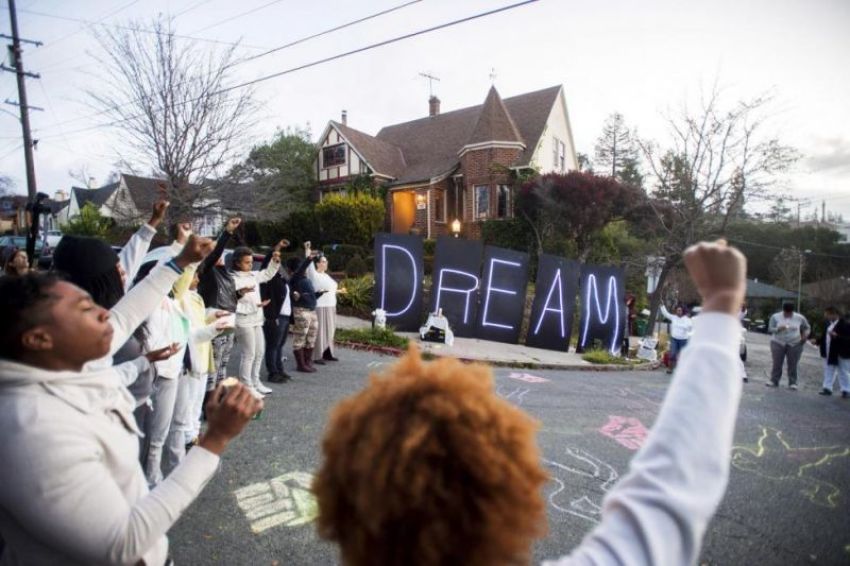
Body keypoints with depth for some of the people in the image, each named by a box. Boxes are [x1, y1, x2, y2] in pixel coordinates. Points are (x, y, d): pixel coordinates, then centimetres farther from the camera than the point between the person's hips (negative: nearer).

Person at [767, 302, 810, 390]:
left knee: (793, 364, 0)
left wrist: (805, 335, -4)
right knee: (777, 363, -1)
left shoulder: (800, 318, 3)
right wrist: (778, 329, -24)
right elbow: (770, 329, -4)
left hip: (795, 344, 1)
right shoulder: (775, 317, -2)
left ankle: (792, 383, 8)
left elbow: (807, 327, 15)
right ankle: (774, 381, 7)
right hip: (778, 343, -1)